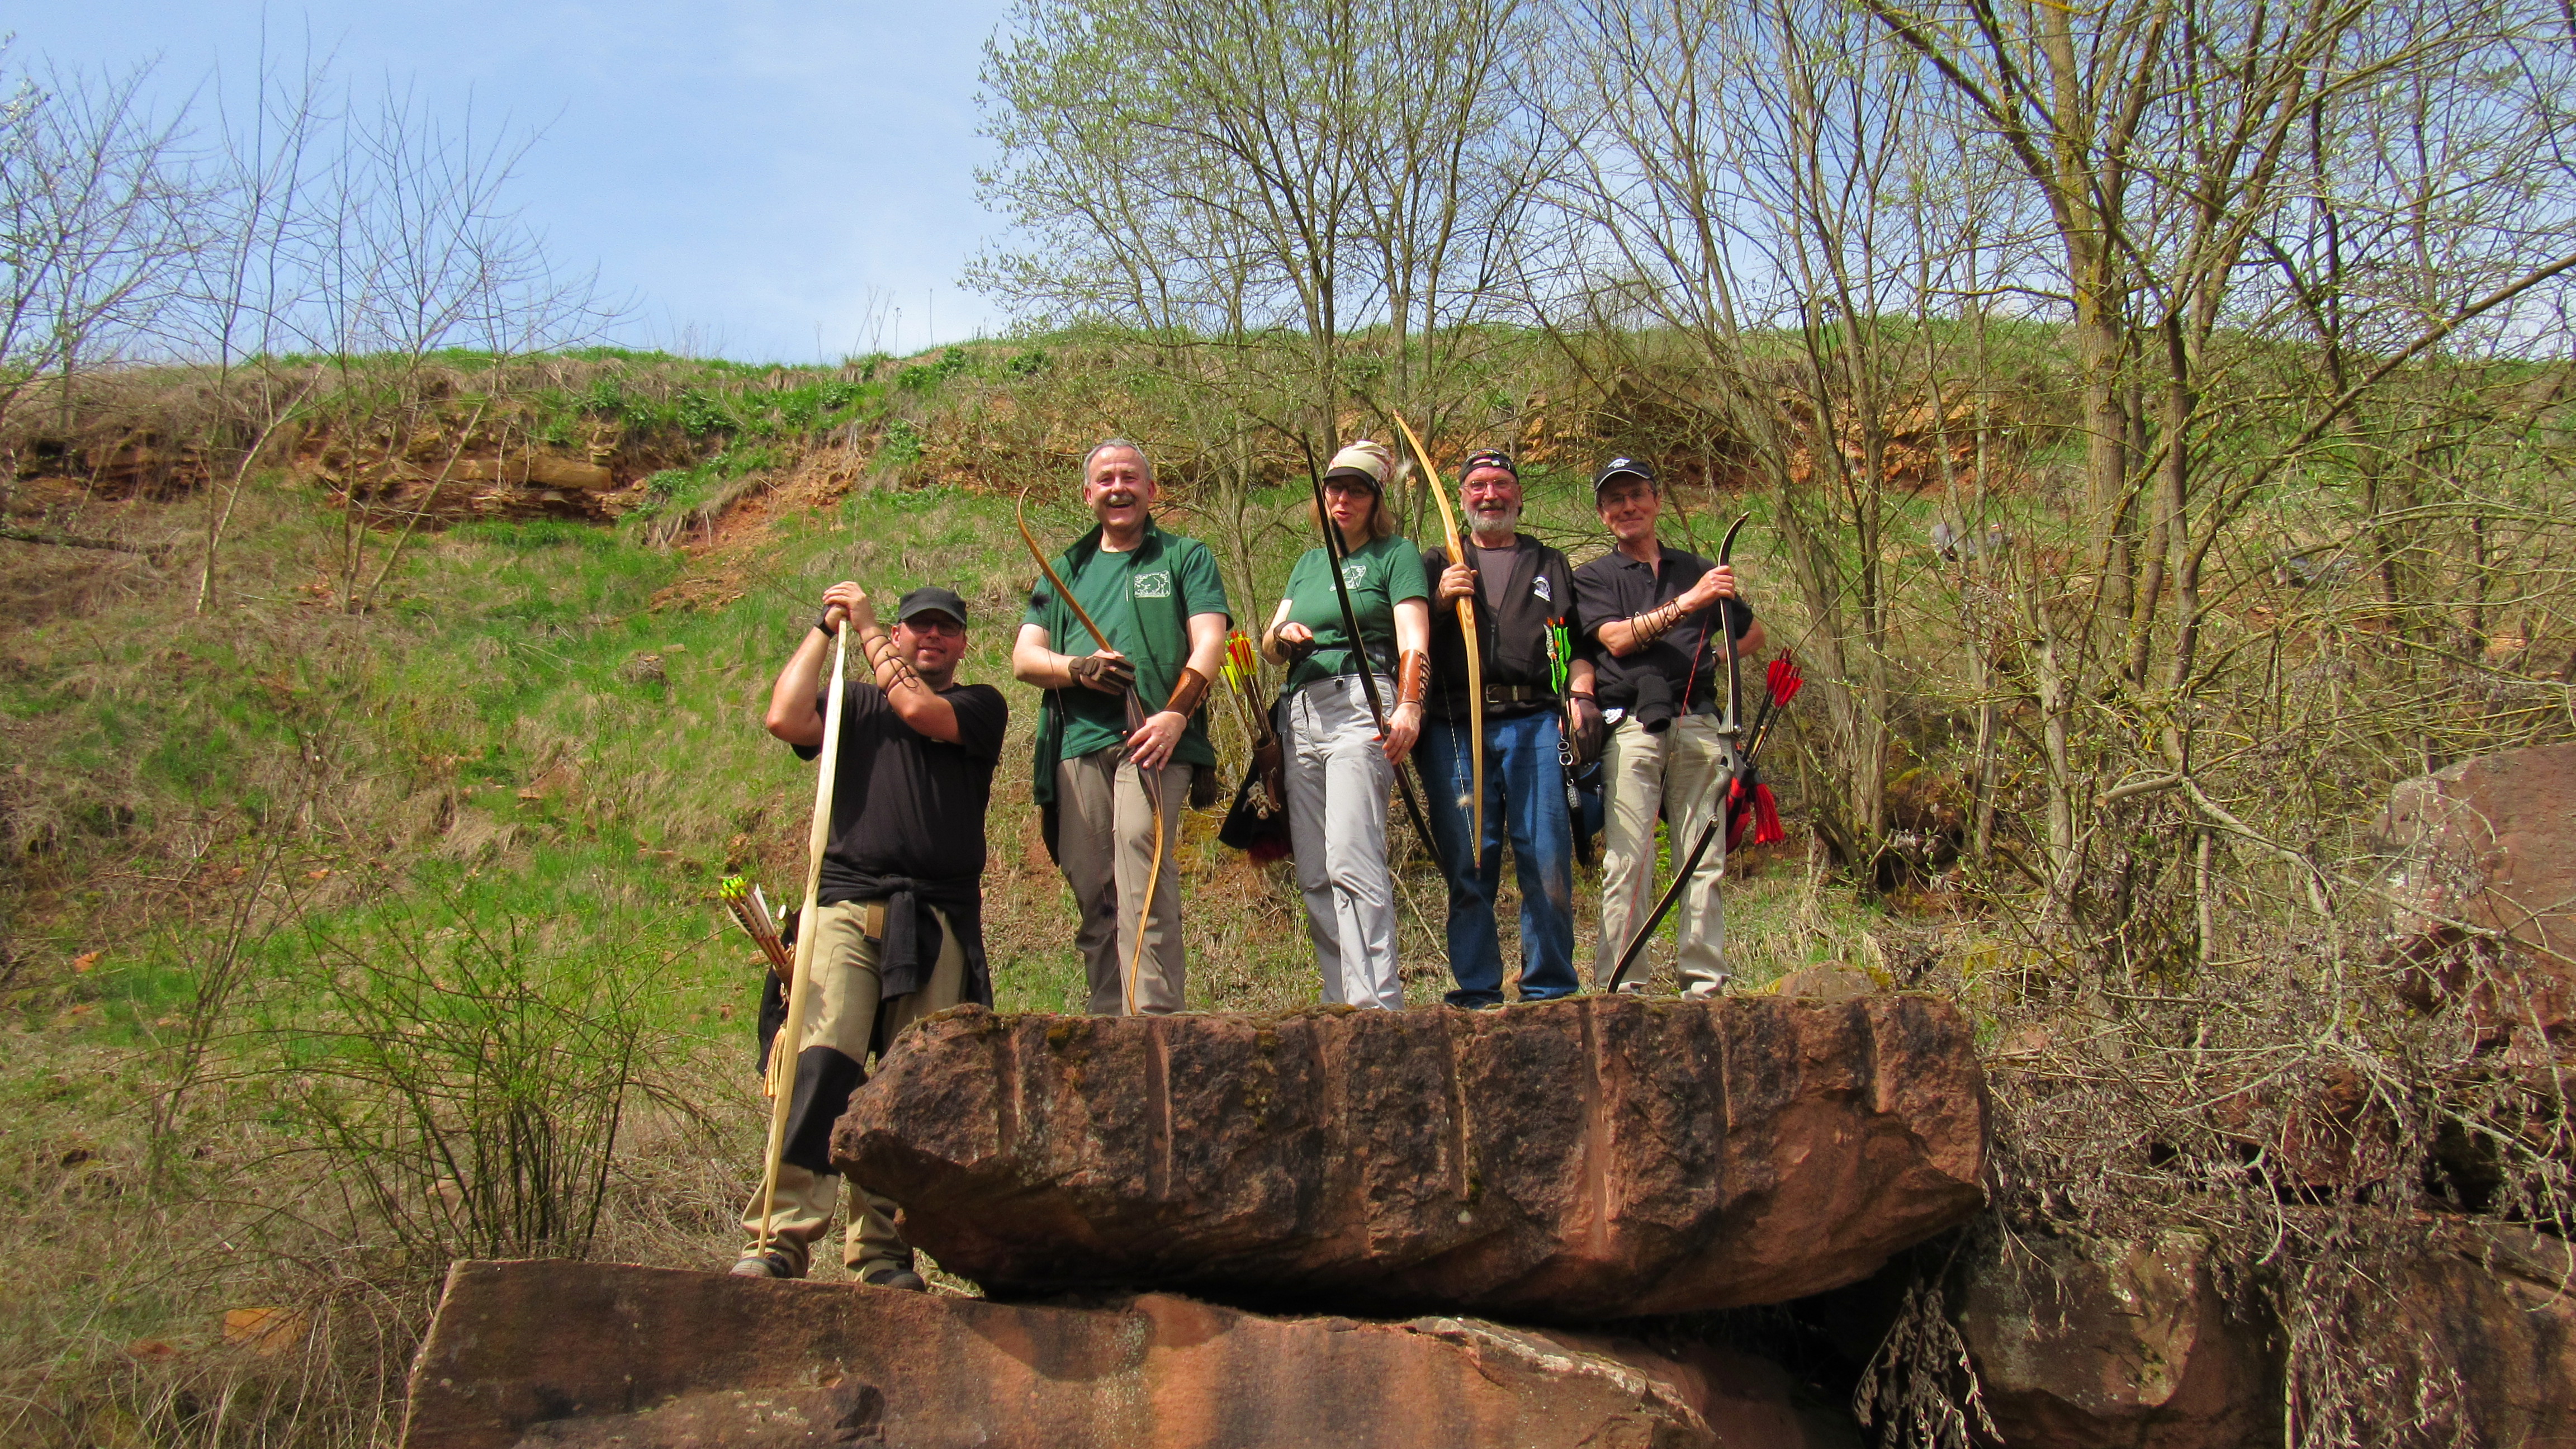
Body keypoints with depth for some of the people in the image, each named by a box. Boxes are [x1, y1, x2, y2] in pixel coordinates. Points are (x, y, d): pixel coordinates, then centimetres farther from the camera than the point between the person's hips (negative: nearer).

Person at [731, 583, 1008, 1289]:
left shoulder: (981, 705, 16)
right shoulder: (855, 701, 21)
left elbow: (919, 711, -5)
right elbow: (784, 718, 2)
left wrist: (865, 627, 6)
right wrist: (825, 627, 10)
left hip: (939, 920, 0)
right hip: (848, 906, 0)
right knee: (821, 1064, -17)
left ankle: (882, 1250, 0)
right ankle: (781, 1236, -21)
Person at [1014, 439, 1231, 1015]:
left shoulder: (1185, 556, 17)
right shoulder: (1065, 569, 27)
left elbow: (1210, 643, 3)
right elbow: (1024, 658, 18)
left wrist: (1174, 714, -15)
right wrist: (1078, 669, -5)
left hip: (1154, 736, -4)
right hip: (1077, 741, 4)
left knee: (1141, 848, -24)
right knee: (1092, 892, -1)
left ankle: (1154, 1016, -27)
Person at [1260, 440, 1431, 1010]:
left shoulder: (1396, 555, 8)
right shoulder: (1308, 564, 26)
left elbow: (1414, 643, -5)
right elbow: (1269, 644, 22)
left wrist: (1409, 706, -22)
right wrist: (1282, 635, -3)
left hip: (1362, 707, -7)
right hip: (1301, 713, 7)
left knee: (1352, 861, -20)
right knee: (1313, 873, 1)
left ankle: (1376, 1004, -22)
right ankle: (1341, 1001, 4)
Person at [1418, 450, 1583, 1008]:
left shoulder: (1551, 565, 24)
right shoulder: (1437, 565, 23)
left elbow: (1581, 642, 19)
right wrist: (1441, 601, -4)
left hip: (1533, 723, 0)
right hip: (1455, 728, 0)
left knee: (1547, 861, -6)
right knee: (1467, 865, -2)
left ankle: (1550, 988, 1)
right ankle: (1477, 988, 3)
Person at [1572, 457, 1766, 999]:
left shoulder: (1697, 570, 20)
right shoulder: (1593, 578, 13)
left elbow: (1754, 634, 29)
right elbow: (1617, 639, -5)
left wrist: (1714, 659, 10)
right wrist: (1688, 602, -12)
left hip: (1698, 726, 3)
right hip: (1630, 727, -3)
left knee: (1705, 859, -1)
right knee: (1627, 860, -8)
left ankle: (1705, 983, 2)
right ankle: (1620, 985, -6)